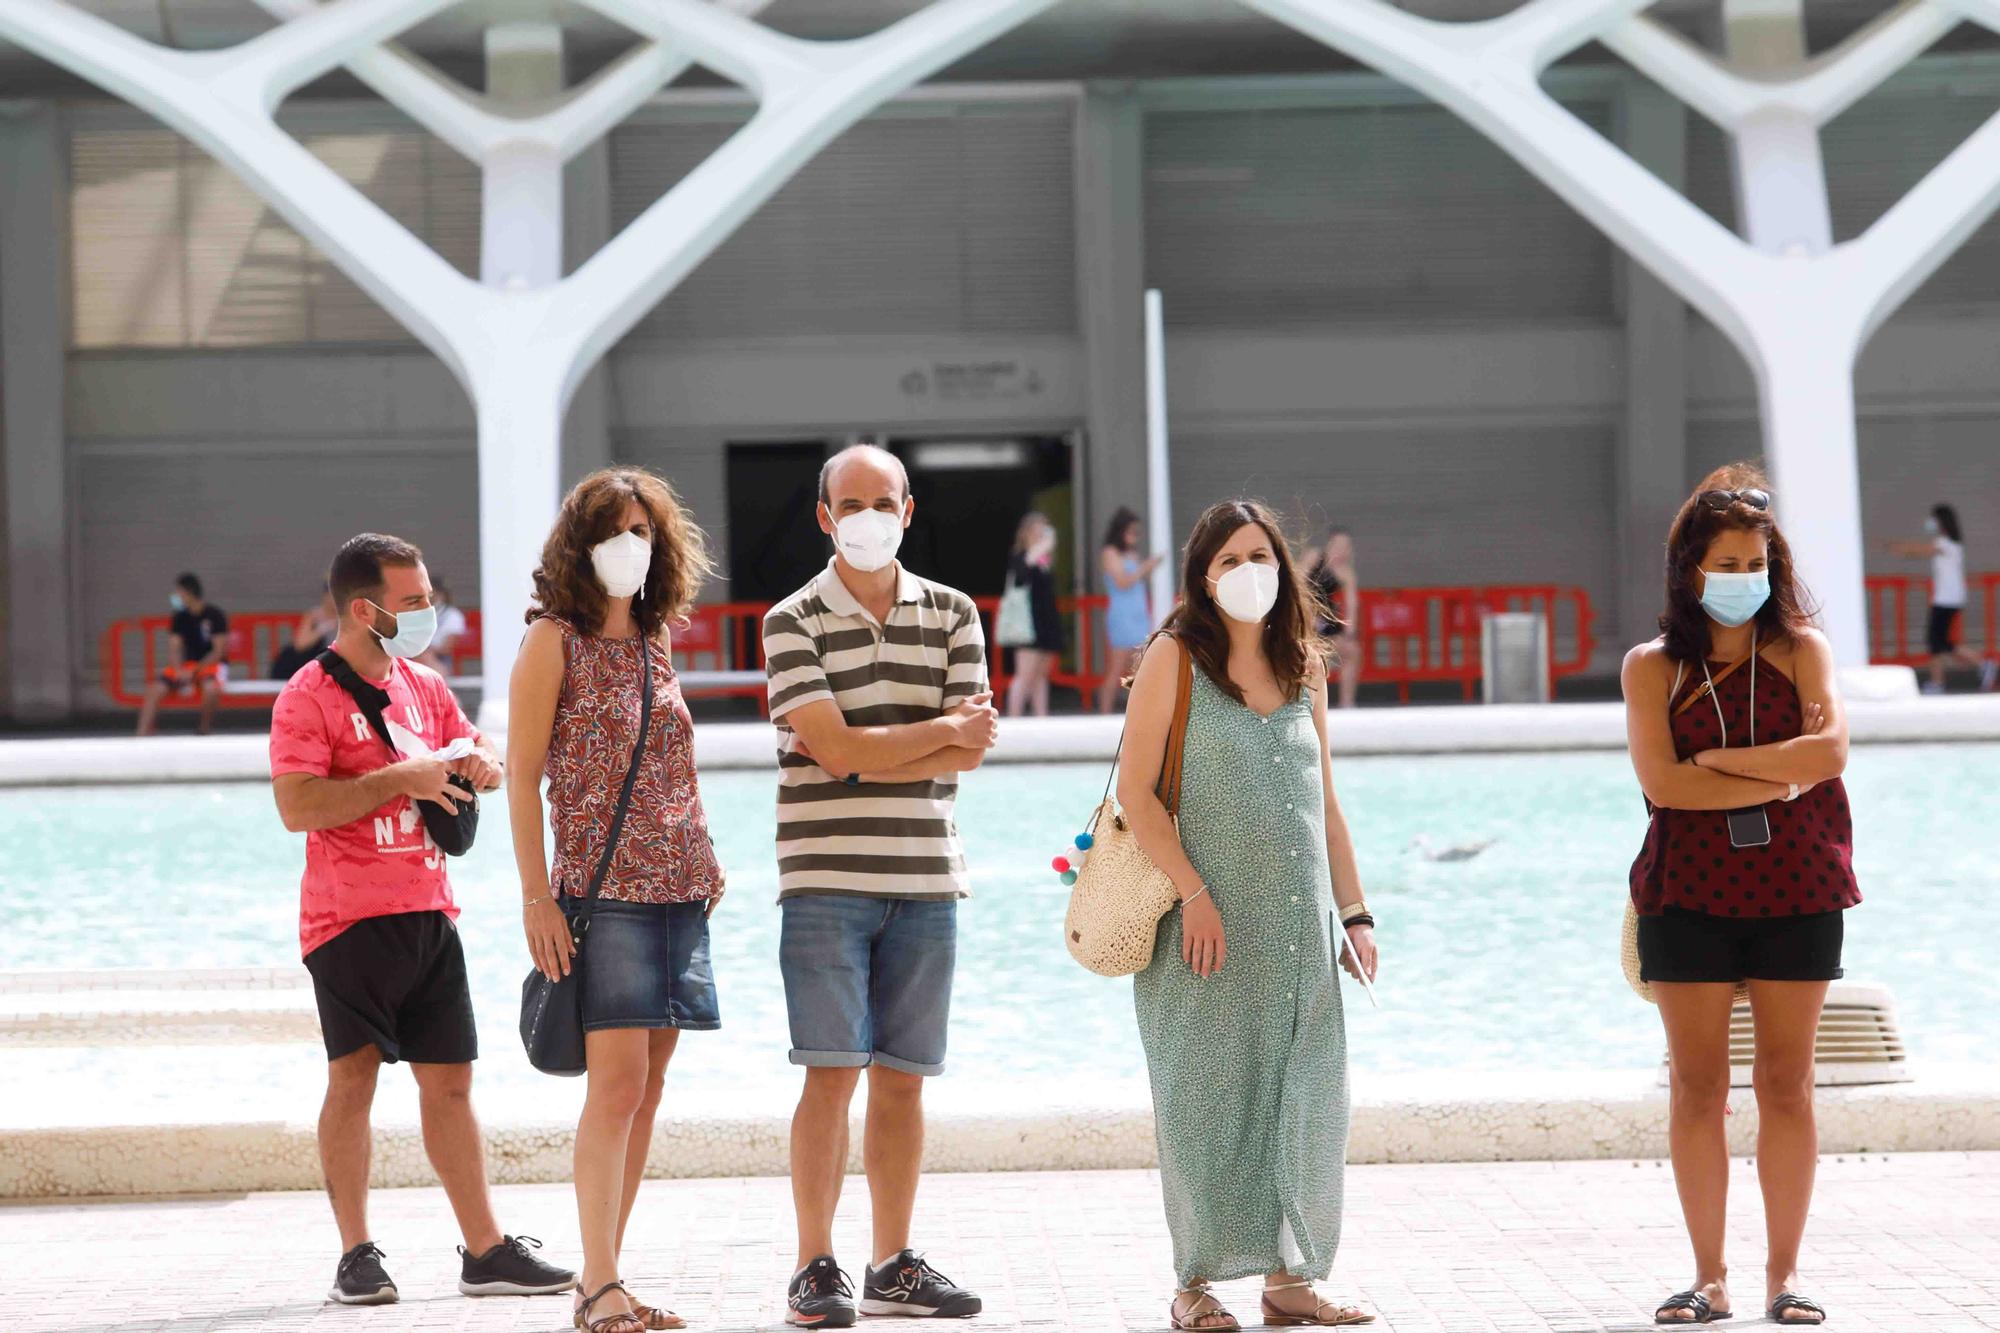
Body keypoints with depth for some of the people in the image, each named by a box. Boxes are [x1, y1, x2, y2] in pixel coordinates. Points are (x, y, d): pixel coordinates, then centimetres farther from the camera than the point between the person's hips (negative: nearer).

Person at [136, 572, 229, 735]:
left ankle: (205, 728, -15)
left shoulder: (215, 615, -10)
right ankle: (143, 733, -18)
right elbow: (173, 650, 1)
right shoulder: (180, 618, 4)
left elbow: (219, 651, -13)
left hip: (212, 665, -5)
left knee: (211, 687, -38)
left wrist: (194, 672, -19)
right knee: (155, 688, -18)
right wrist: (179, 671, -19)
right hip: (187, 665, 5)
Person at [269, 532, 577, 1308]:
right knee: (354, 1076, -5)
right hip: (351, 916, -7)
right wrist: (401, 778, -20)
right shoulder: (309, 697, -8)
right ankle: (356, 1257, 1)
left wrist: (479, 764, 1)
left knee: (449, 1079, 8)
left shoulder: (424, 686, 14)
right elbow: (296, 807, -18)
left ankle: (485, 1250, 11)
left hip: (428, 913, 7)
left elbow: (477, 756, 25)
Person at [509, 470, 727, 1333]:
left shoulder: (655, 640, 15)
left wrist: (703, 861, 14)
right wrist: (537, 897, -12)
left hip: (678, 889, 7)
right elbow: (522, 777, -6)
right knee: (616, 1084, -13)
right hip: (601, 889, -6)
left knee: (645, 1091, 5)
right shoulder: (554, 641, -3)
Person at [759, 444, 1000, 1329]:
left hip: (926, 880, 3)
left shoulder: (953, 616, 10)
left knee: (903, 1079, 7)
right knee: (832, 1075, -7)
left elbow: (968, 752, 0)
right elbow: (834, 747, -12)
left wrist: (872, 755, -11)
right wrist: (941, 731, -5)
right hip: (826, 879, -3)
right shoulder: (793, 623, -1)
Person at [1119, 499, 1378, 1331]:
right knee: (1205, 1092, -1)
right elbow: (1135, 792, -8)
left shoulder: (1303, 669, 13)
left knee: (1306, 1096, 4)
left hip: (1299, 921, 5)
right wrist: (1194, 892, -15)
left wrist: (1353, 912, 12)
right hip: (1211, 921, -5)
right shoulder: (1175, 657, -2)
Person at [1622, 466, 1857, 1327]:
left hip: (1796, 893, 0)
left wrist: (1719, 759, -10)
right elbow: (1660, 780, -11)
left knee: (1786, 1085, 2)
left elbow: (1830, 749, -11)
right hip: (1689, 896, 0)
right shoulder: (1655, 666, 3)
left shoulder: (1800, 650, 5)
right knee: (1697, 1087, 1)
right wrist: (1777, 779, -10)